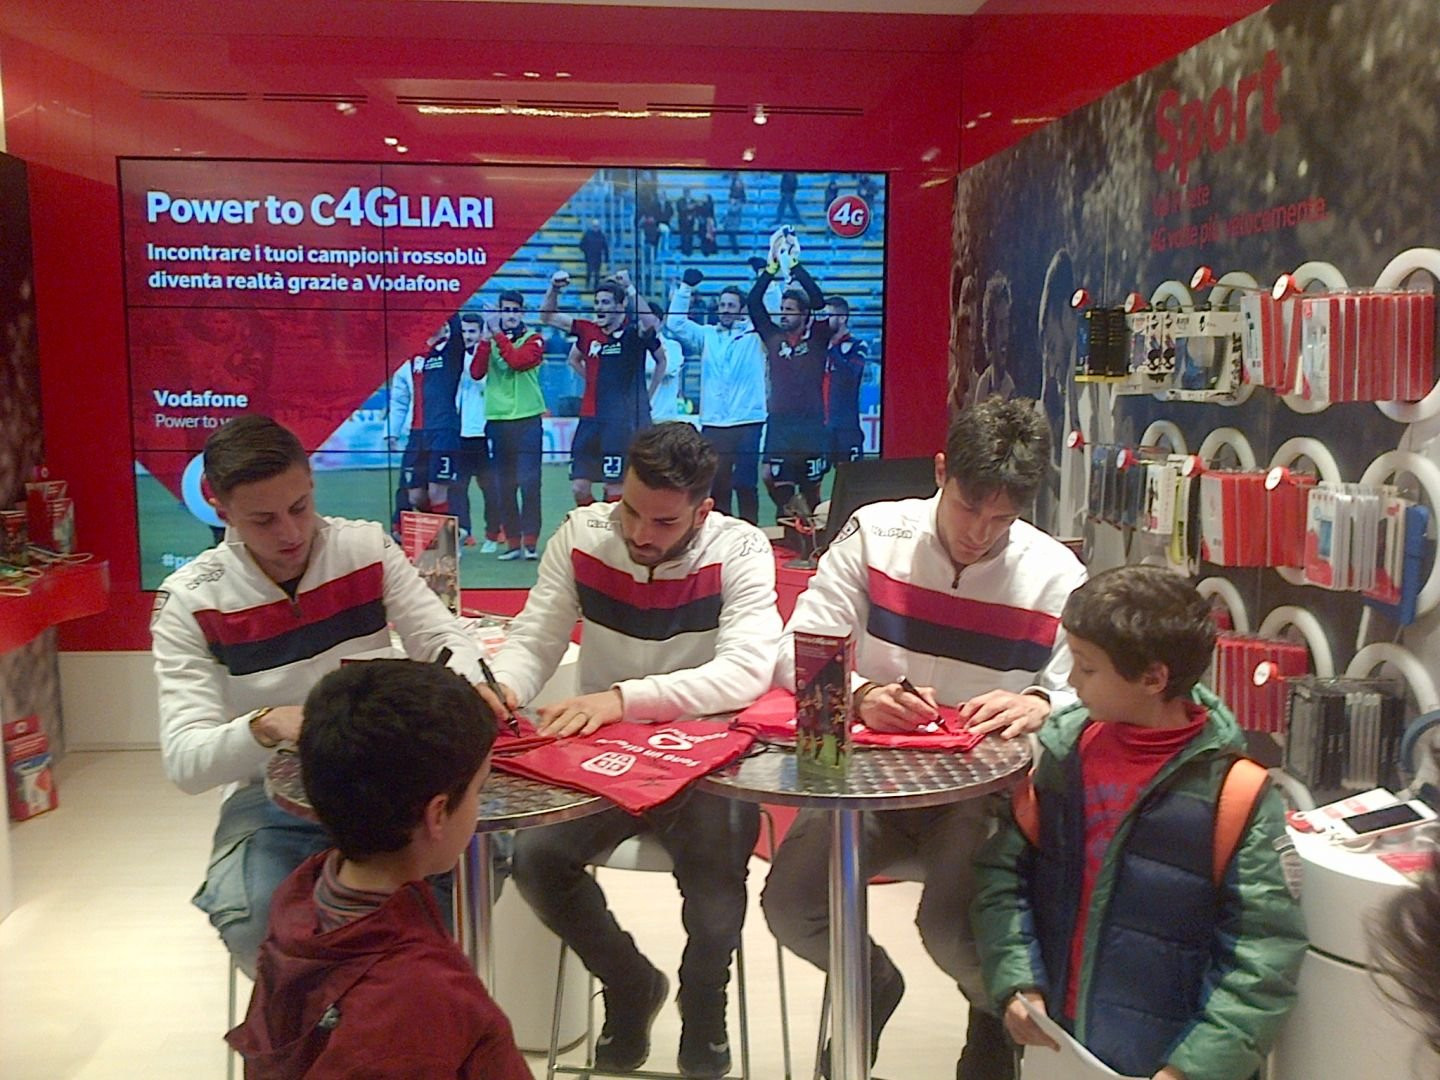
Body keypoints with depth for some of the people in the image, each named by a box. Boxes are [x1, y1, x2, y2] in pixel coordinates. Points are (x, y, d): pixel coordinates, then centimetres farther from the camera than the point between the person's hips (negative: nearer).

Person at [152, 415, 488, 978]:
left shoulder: (365, 547, -3)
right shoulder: (189, 599, -8)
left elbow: (449, 640, -1)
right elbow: (184, 761, -14)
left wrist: (466, 681, -27)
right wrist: (265, 725, -36)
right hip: (269, 796, -1)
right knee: (251, 916, -31)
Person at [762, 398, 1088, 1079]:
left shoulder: (1056, 576, -3)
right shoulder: (873, 534, -4)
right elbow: (798, 654, -5)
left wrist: (1038, 706, -28)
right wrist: (860, 695, -27)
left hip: (983, 792, -1)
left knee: (951, 925, -27)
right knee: (790, 902, -20)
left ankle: (999, 1009, 16)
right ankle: (871, 984, 20)